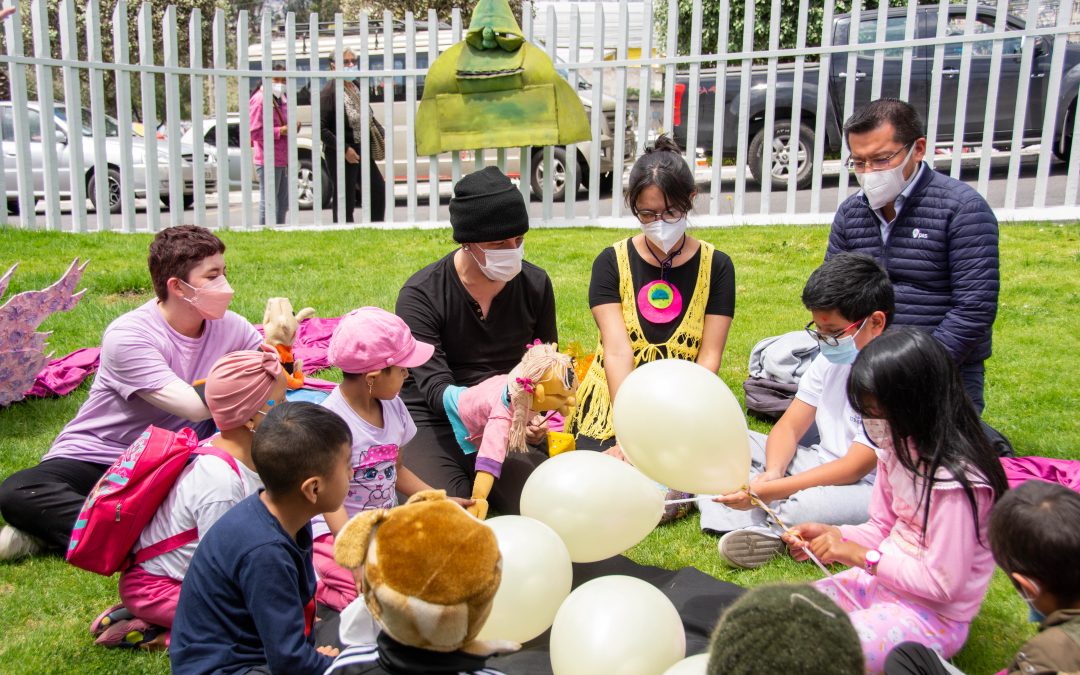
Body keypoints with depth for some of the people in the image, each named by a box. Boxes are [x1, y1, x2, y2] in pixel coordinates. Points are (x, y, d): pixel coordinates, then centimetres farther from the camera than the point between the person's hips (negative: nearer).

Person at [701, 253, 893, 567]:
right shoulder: (831, 358, 3)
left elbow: (854, 469, -23)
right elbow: (789, 426, 4)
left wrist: (770, 491, -27)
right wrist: (773, 472, -18)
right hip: (821, 465, 8)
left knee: (808, 505, -41)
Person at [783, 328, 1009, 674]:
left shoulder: (953, 480, -26)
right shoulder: (897, 449, -1)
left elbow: (942, 583, -22)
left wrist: (862, 556, -21)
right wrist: (831, 534, -9)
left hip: (933, 612, -7)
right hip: (882, 579, 7)